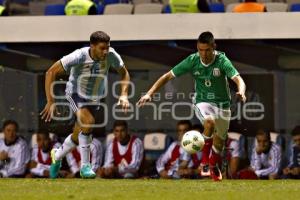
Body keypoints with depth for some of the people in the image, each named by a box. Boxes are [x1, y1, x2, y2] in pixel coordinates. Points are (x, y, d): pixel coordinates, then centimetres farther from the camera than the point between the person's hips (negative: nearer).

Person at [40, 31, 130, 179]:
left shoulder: (111, 55, -21)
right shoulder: (79, 57, -31)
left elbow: (124, 73, -3)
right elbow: (51, 72, -26)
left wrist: (124, 95, -19)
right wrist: (50, 102, -29)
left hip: (94, 99, 5)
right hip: (75, 94, -5)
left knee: (77, 137, 13)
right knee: (88, 122, -31)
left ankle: (57, 156, 44)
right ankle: (85, 166, -20)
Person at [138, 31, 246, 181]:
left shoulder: (222, 61, -19)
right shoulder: (192, 61, -15)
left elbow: (238, 79, -30)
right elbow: (168, 76, -9)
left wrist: (241, 92, -54)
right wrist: (149, 94, -17)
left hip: (222, 104, 1)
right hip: (203, 102, -1)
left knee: (219, 141, 11)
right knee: (209, 122, -34)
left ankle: (214, 168, 43)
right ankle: (205, 157, -13)